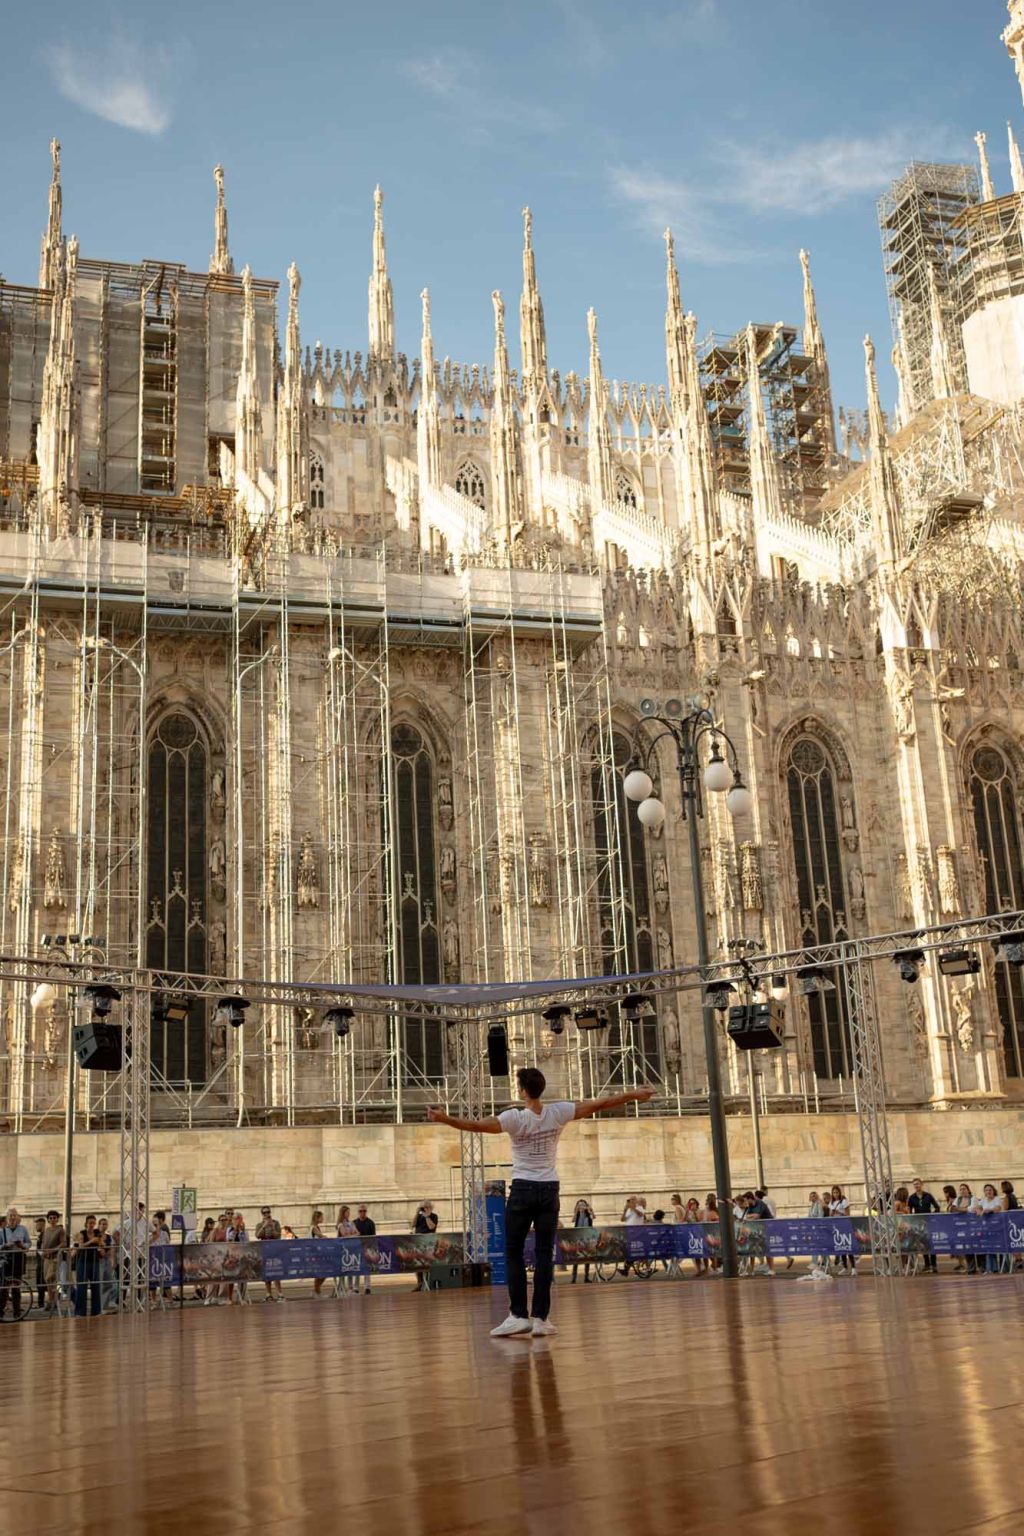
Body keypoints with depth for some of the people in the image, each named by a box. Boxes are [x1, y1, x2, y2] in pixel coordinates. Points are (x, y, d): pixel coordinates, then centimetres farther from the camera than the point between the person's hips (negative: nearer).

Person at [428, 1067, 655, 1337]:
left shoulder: (515, 1118, -13)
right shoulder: (558, 1113, -4)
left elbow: (478, 1125, -24)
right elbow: (599, 1105, 1)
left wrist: (445, 1119, -24)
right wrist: (633, 1095, 10)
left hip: (522, 1190, -3)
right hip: (549, 1189, 3)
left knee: (514, 1253, 4)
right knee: (544, 1254, 5)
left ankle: (518, 1315, -2)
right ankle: (540, 1317, 2)